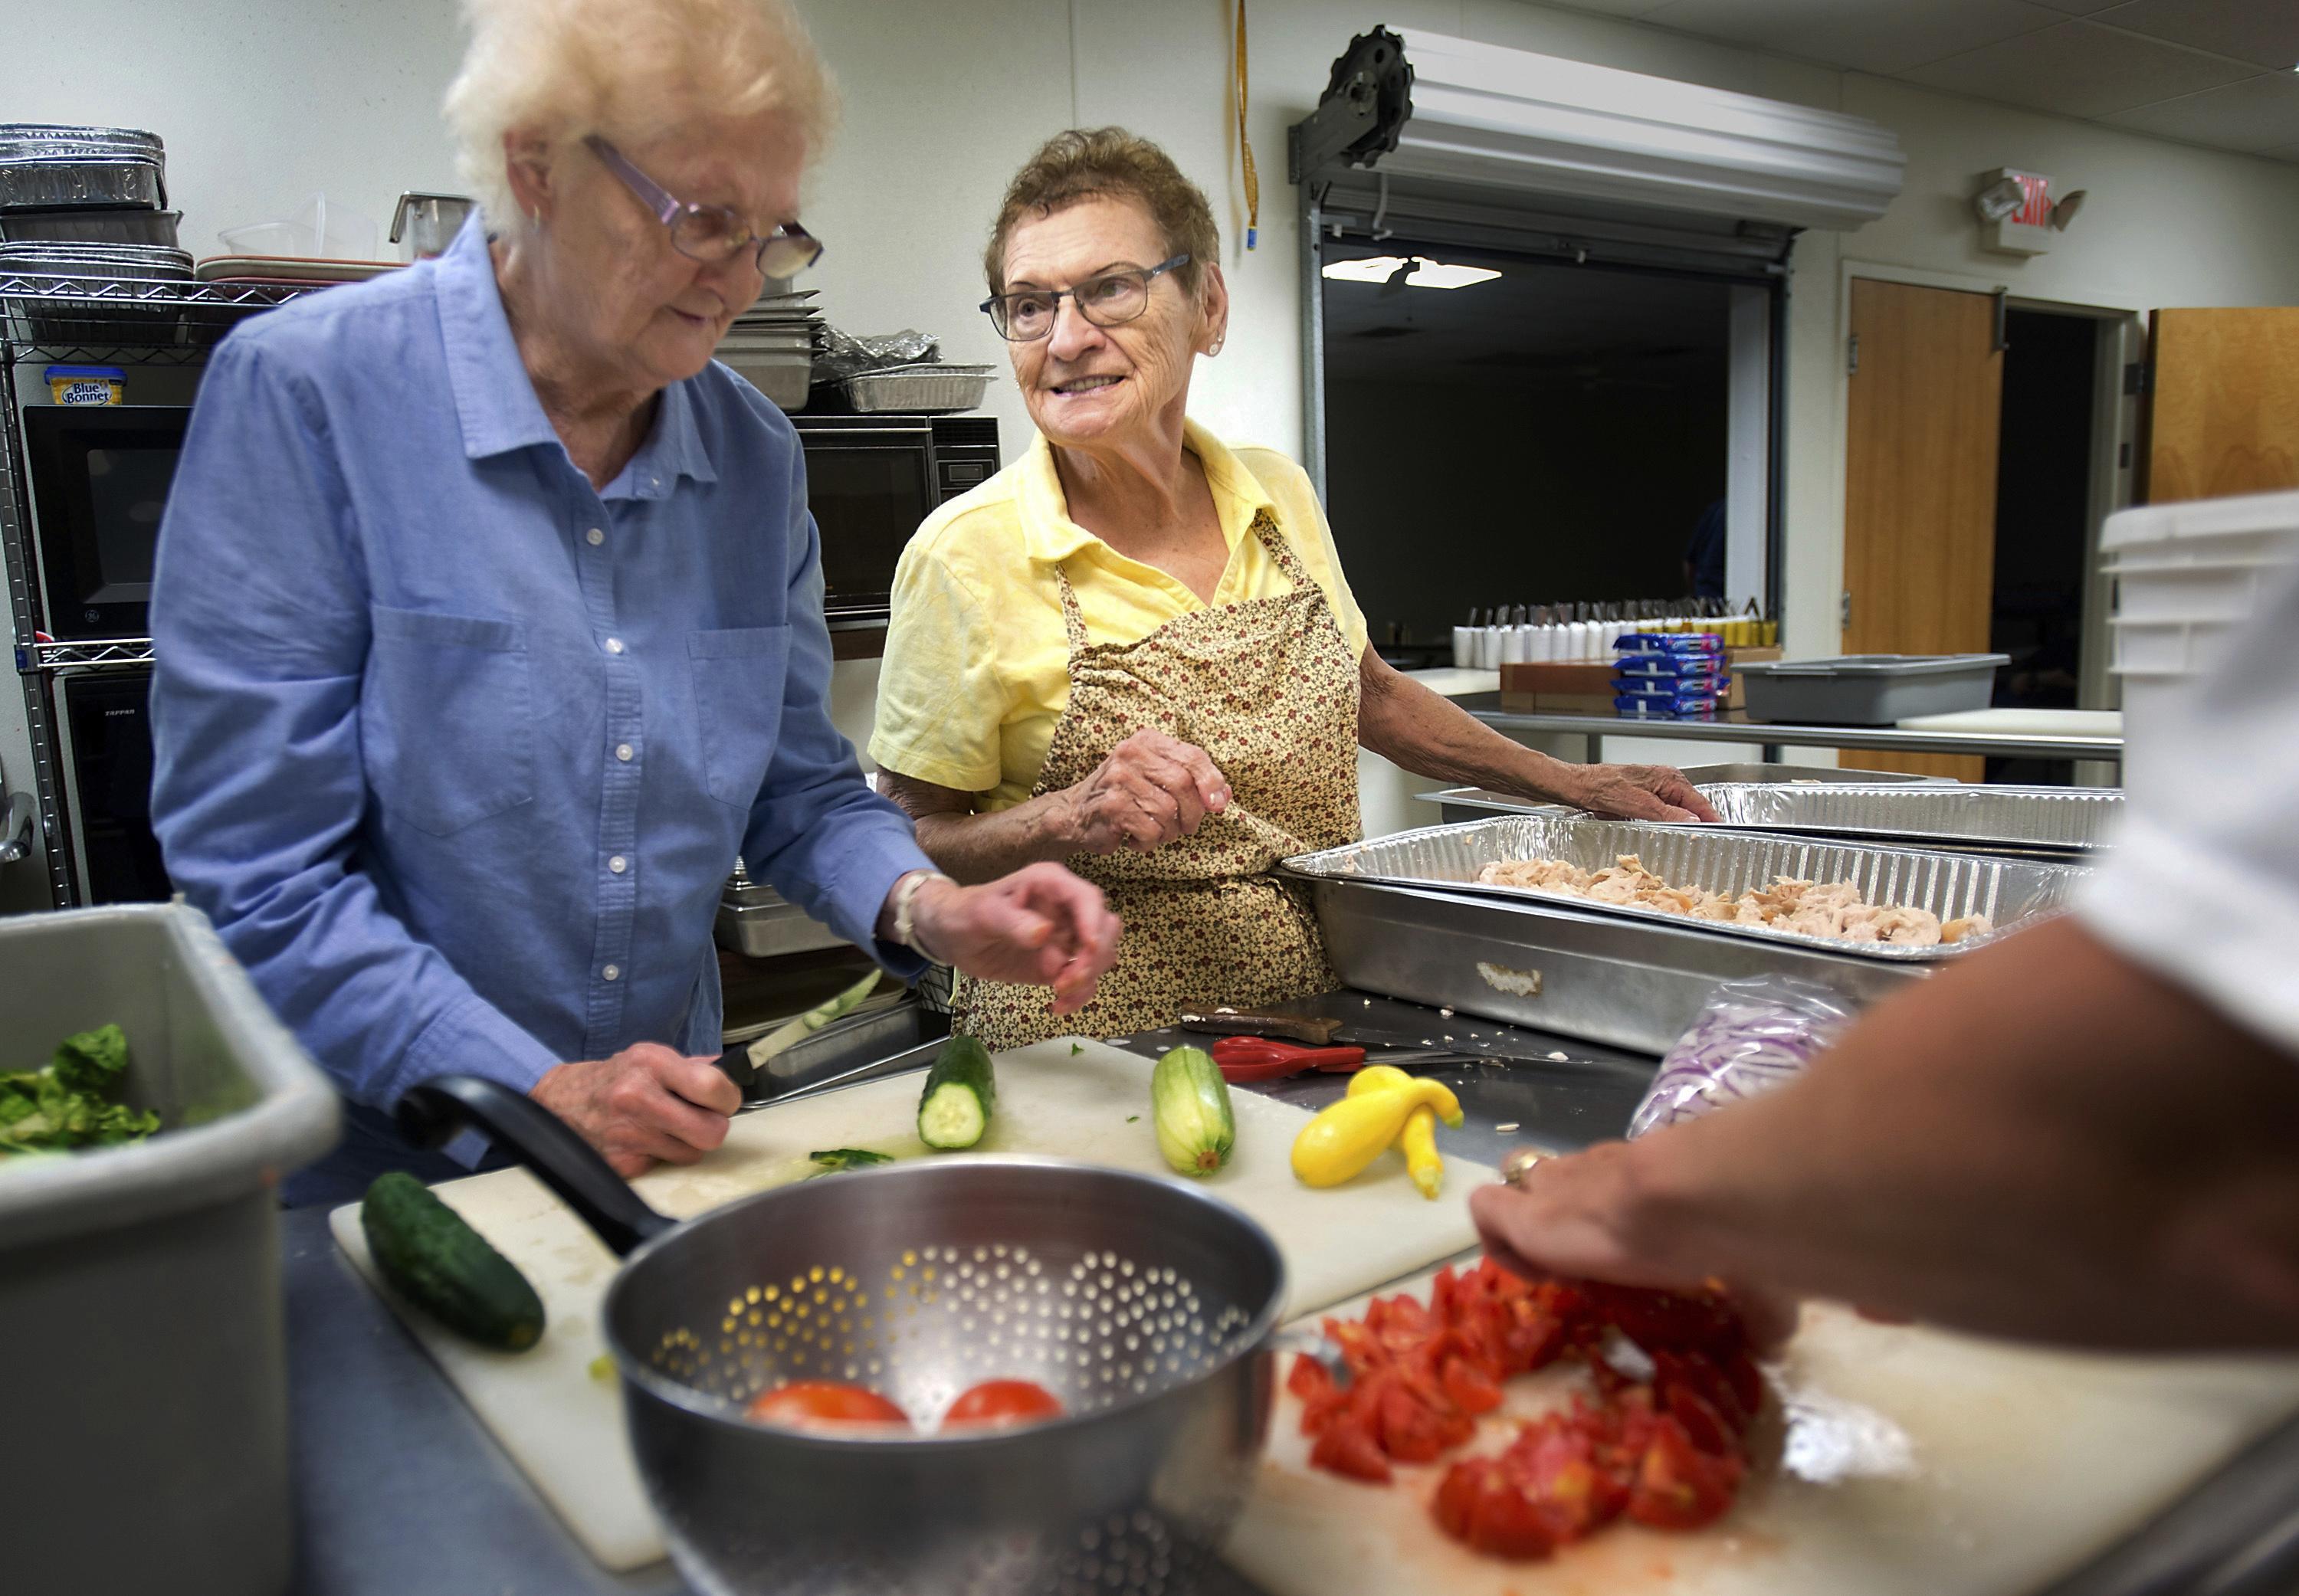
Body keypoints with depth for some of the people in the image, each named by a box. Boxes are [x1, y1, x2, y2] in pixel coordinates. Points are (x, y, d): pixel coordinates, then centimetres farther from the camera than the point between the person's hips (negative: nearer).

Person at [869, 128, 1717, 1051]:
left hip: (1318, 1018, 4)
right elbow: (908, 844, -5)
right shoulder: (969, 552, -11)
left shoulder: (1280, 498, 2)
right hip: (1092, 1052, -4)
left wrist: (1573, 783, 21)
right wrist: (1074, 817, -22)